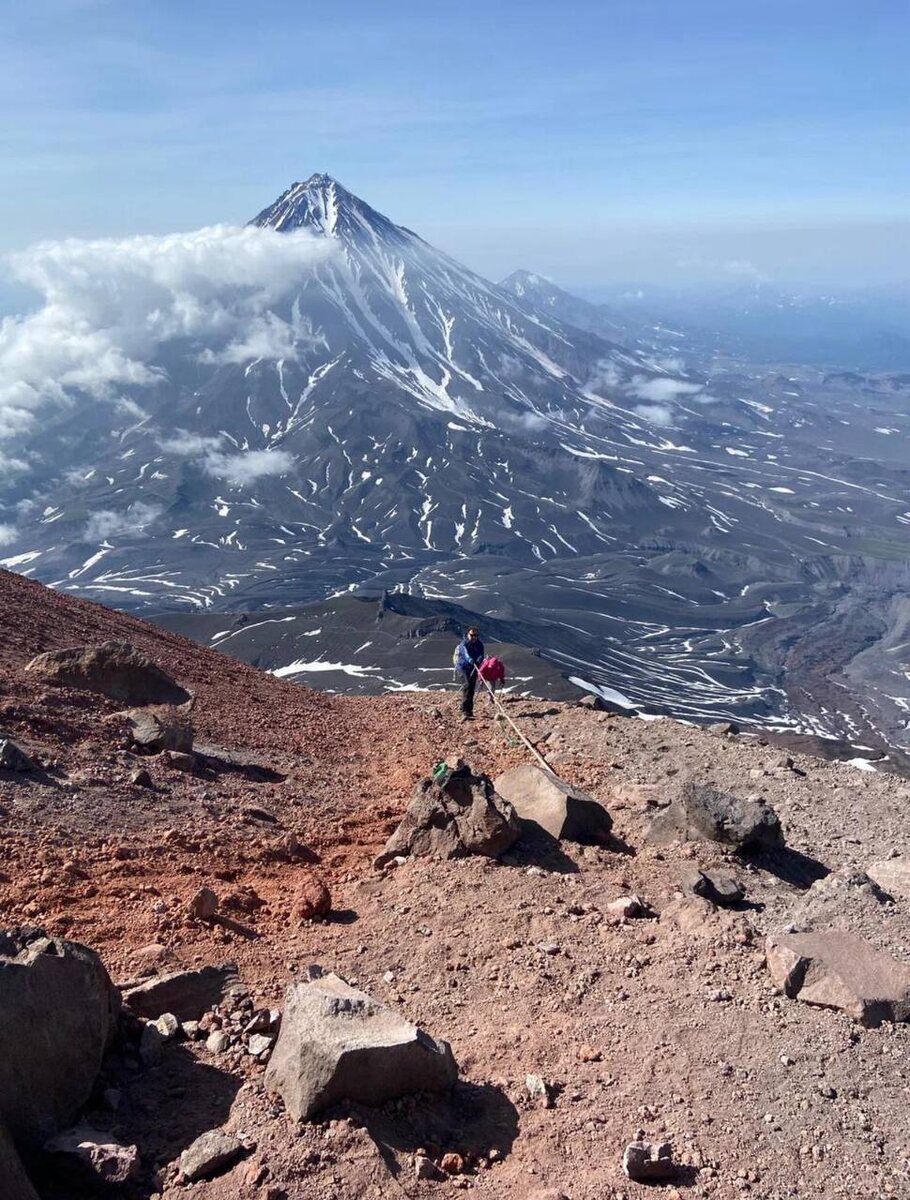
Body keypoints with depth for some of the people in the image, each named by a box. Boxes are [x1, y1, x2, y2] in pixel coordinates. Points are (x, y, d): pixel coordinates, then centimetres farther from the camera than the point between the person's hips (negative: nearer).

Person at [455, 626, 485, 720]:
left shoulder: (479, 645, 3)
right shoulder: (463, 644, -12)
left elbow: (481, 654, -13)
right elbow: (465, 653, -33)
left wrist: (480, 658, -39)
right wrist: (469, 659, -55)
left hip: (474, 668, 6)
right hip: (464, 667, -6)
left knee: (472, 689, 13)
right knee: (467, 686, -22)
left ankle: (469, 711, 27)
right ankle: (464, 712, -28)